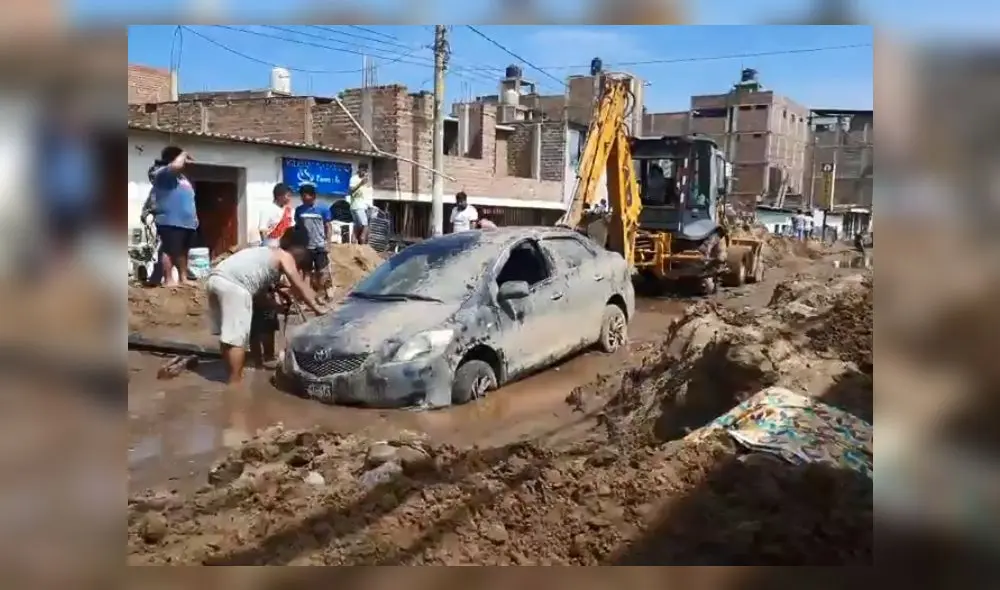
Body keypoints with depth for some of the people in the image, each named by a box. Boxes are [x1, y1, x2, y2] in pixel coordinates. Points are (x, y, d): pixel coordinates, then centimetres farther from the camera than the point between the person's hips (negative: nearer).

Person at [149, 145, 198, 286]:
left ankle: (183, 278, 20)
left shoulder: (179, 176, 24)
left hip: (186, 221, 10)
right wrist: (183, 155, -7)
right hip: (170, 221, -10)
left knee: (182, 251, 13)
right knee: (169, 250, -9)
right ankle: (168, 280, -8)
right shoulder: (162, 173, -6)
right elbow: (177, 165, -28)